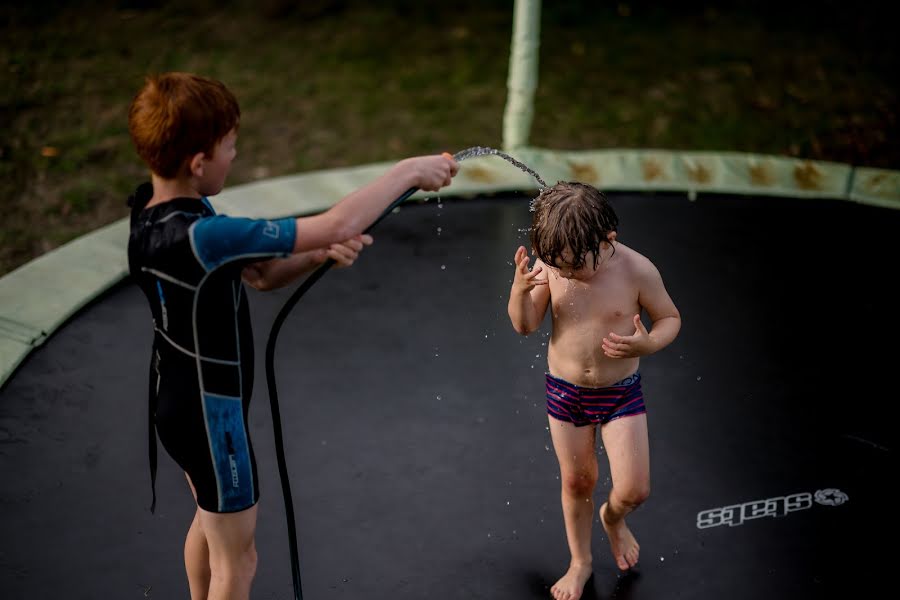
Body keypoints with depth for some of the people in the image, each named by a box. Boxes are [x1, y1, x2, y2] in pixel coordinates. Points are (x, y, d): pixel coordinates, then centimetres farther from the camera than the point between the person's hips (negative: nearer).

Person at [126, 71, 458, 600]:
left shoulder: (157, 206, -7)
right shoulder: (199, 235, -36)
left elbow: (258, 274, -1)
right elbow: (337, 225, -35)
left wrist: (321, 255, -19)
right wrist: (408, 172, -23)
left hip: (179, 399, 9)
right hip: (209, 416, -9)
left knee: (211, 519, 31)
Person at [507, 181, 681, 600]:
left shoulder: (636, 271, -21)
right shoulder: (549, 265, -16)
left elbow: (670, 318, -5)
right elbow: (525, 326, -8)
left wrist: (647, 345, -28)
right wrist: (519, 290, -30)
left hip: (620, 393, -1)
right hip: (564, 391, 1)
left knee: (634, 490, -3)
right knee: (576, 482, 15)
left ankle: (613, 517, 36)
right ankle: (580, 562, 39)